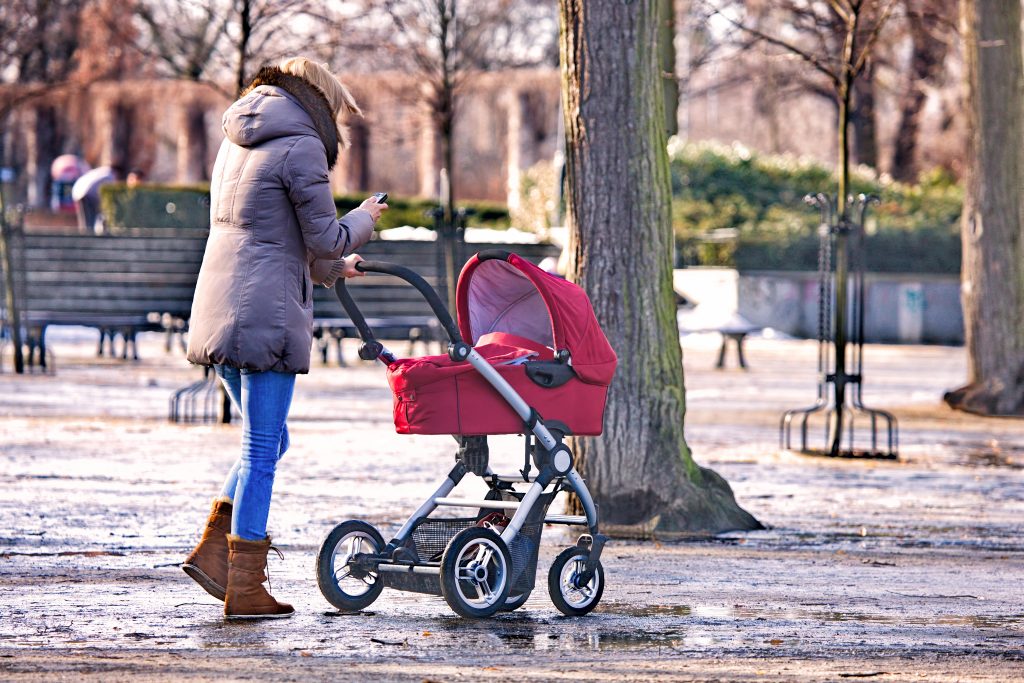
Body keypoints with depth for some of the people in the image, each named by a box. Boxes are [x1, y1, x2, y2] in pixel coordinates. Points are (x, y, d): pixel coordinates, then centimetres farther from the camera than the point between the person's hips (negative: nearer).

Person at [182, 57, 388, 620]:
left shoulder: (236, 144, 19)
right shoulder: (300, 146, -8)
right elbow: (326, 239, -8)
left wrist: (330, 268, 40)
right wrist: (364, 218, 13)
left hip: (219, 312, 8)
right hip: (267, 314, -8)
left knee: (267, 443, 17)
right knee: (262, 450, -3)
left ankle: (212, 550, 7)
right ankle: (244, 588, -1)